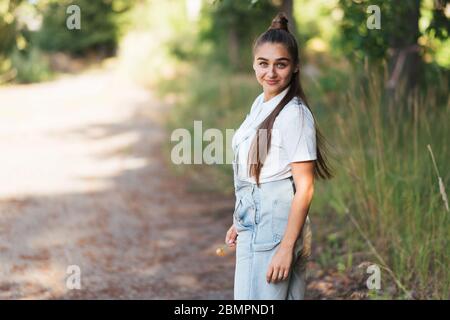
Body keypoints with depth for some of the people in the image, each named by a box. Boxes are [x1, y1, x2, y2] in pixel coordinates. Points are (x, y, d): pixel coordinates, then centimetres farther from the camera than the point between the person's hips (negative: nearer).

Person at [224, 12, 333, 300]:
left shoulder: (294, 114, -15)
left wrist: (286, 248, -20)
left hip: (275, 228, -8)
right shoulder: (260, 104, 10)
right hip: (254, 225, 8)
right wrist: (240, 222, 21)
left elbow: (304, 187, -17)